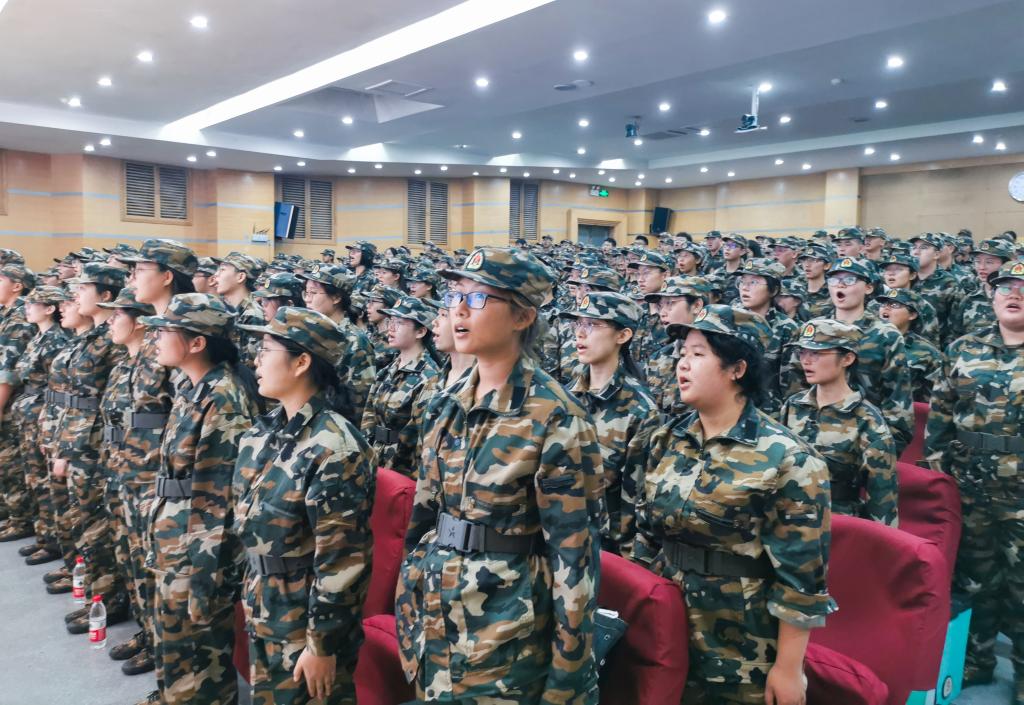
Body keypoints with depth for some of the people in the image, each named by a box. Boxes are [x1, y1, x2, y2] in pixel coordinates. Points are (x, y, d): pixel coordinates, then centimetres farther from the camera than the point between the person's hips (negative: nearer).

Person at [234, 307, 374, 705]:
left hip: (308, 625, -8)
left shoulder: (334, 448, -24)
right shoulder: (264, 433, 1)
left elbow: (341, 559, -22)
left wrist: (323, 644, -18)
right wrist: (250, 597, 15)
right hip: (261, 615, 8)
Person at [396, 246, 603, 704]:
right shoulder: (449, 405, 3)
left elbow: (574, 553, -16)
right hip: (438, 621, 7)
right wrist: (409, 605, 13)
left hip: (509, 633, -6)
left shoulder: (556, 419, -18)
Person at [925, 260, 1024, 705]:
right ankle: (975, 658, 34)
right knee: (974, 578, 16)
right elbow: (939, 413, 7)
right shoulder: (963, 350, 3)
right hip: (969, 490, 3)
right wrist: (936, 466, 1)